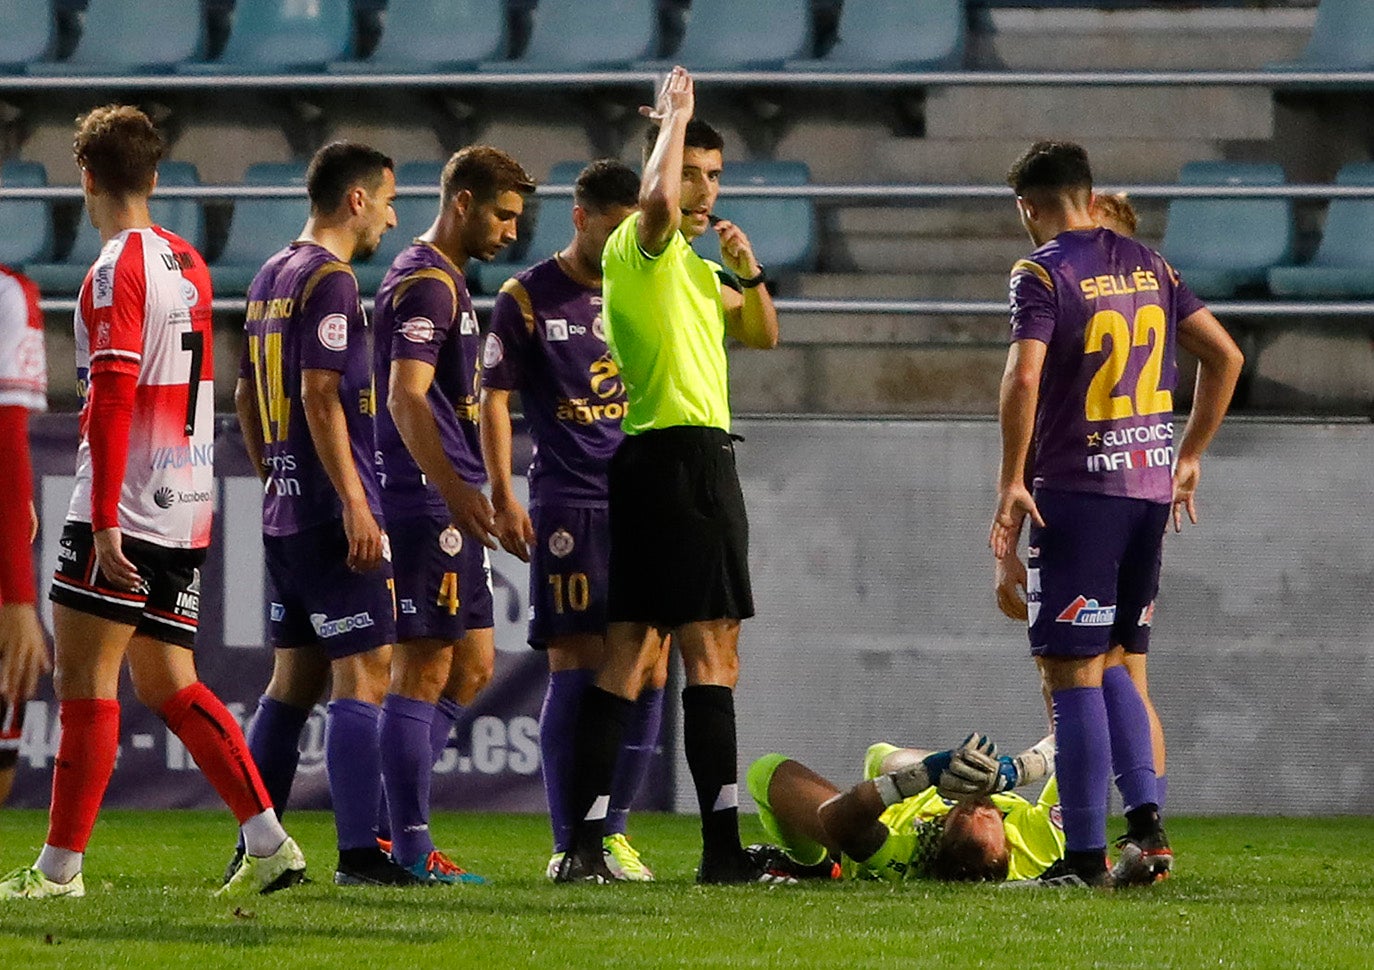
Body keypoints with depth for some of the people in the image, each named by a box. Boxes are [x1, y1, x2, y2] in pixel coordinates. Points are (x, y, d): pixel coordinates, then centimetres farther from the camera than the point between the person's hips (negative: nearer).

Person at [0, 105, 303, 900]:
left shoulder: (117, 270, -12)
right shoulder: (189, 264, 15)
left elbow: (113, 397, -19)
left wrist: (104, 520, -21)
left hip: (126, 508, -8)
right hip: (188, 508, 8)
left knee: (86, 673, -5)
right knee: (168, 681, 10)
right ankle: (268, 841, 2)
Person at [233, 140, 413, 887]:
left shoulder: (270, 278, 16)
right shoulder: (329, 280, -12)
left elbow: (246, 396, 22)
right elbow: (320, 397, -19)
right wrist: (356, 506, -19)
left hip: (285, 512, 9)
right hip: (330, 512, -9)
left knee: (294, 677, 13)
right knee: (363, 674, -8)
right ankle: (359, 854, -13)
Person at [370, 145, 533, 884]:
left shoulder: (444, 279, 20)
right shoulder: (426, 282, -12)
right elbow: (406, 397, -22)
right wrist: (455, 491, -30)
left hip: (450, 509, 10)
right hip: (427, 505, -10)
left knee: (473, 664, 12)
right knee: (426, 670, -7)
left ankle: (392, 822, 14)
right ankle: (409, 844, -5)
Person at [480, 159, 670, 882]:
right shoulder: (528, 299, 1)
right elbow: (494, 397, -1)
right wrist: (503, 498, -9)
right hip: (567, 507, -4)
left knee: (648, 670, 0)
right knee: (576, 666, -8)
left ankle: (613, 829, 12)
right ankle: (569, 842, -5)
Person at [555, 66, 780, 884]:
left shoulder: (694, 267, 22)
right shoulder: (642, 249, -8)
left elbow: (761, 335, 28)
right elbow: (658, 200, -31)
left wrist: (749, 273, 8)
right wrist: (675, 121, -16)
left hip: (698, 459, 10)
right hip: (680, 454, -10)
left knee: (631, 655, 5)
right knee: (712, 651, -11)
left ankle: (585, 845, 3)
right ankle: (723, 844, -15)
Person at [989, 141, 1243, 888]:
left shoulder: (1042, 274, -8)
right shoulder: (1146, 265, 11)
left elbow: (1024, 379, -20)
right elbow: (1225, 356, 13)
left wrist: (1011, 482, -12)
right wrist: (1190, 456, 20)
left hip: (1077, 490, -6)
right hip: (1152, 488, 6)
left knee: (1072, 671, -3)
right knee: (1110, 664, 18)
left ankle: (1085, 854, -5)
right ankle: (1145, 820, 5)